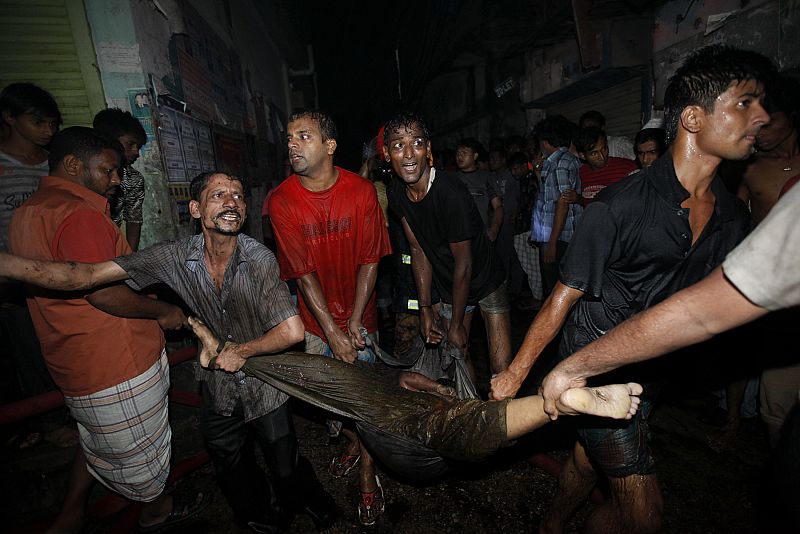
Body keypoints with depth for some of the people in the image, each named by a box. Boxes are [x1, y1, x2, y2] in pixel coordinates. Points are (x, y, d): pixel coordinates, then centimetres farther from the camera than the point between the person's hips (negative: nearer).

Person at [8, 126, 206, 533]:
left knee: (98, 438, 30)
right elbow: (105, 293, -28)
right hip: (117, 364, -9)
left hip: (74, 362, 9)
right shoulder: (79, 214, -23)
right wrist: (166, 311, -13)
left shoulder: (26, 213, 10)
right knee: (139, 447, 16)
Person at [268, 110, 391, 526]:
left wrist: (354, 323, -15)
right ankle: (353, 443, 46)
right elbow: (303, 272, -14)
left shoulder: (361, 191, -11)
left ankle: (367, 474, 28)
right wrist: (332, 332, -17)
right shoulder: (282, 200, -11)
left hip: (358, 317, -1)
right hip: (316, 320, 1)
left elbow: (369, 261, -10)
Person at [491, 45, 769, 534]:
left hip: (647, 372, 6)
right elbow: (564, 298, -18)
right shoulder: (620, 206, -21)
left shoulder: (733, 216, 0)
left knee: (587, 462, 24)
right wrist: (517, 371, -13)